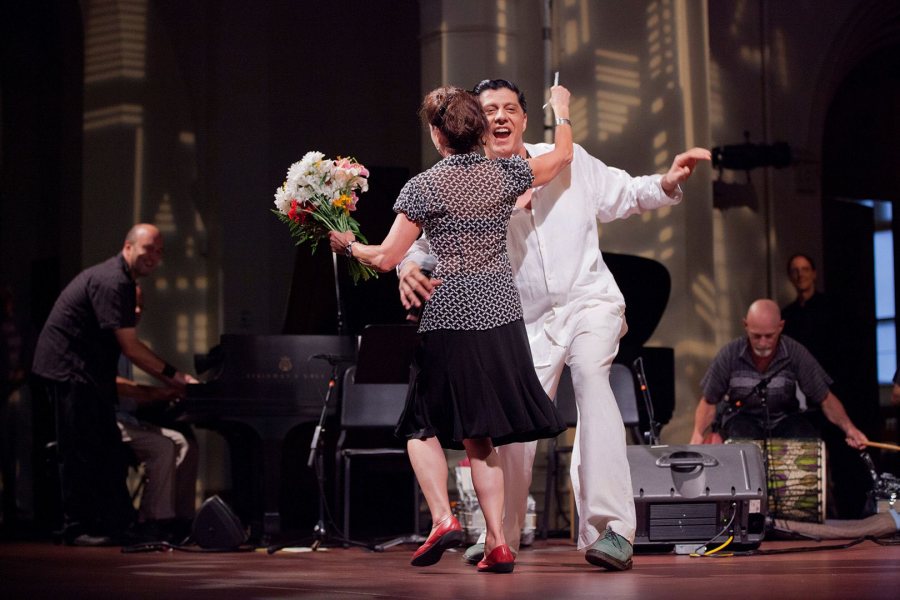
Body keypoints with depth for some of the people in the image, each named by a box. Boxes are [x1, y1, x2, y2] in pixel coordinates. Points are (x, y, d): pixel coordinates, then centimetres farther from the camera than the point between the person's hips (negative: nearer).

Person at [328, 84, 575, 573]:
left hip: (449, 318, -4)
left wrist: (348, 245, 12)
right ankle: (497, 544, 4)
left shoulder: (425, 185, -7)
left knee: (424, 427, 10)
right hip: (501, 316, 4)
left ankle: (442, 516, -11)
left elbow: (386, 258, -7)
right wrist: (560, 110, 38)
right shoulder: (505, 174, 3)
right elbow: (562, 156, 21)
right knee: (480, 437, 10)